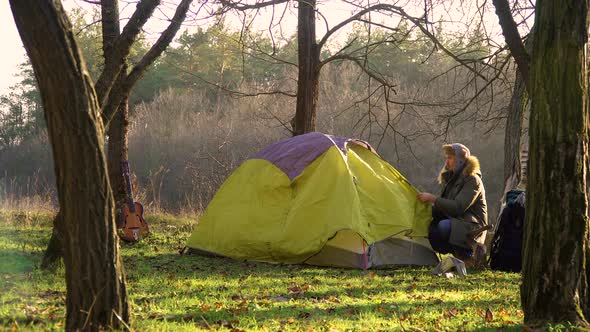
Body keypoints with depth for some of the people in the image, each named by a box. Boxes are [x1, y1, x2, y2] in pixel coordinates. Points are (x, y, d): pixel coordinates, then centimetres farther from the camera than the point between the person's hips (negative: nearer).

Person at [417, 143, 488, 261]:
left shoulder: (473, 180, -12)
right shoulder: (451, 178, 15)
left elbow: (458, 207, -23)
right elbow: (444, 207, 18)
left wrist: (433, 199, -21)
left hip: (471, 228, -8)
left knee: (444, 226, -36)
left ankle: (467, 253, -15)